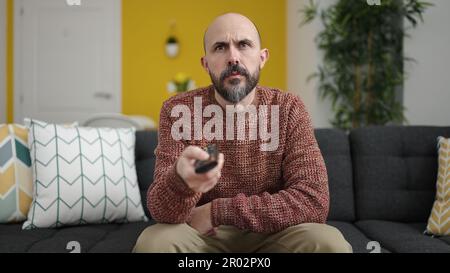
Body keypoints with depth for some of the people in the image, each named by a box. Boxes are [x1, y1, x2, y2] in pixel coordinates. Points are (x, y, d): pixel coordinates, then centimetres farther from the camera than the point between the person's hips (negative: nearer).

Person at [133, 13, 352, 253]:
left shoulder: (289, 109, -10)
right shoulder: (177, 110, -11)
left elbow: (314, 201, -19)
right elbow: (162, 211, -19)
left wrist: (216, 211, -23)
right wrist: (181, 178, -44)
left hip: (270, 234, 2)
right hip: (203, 234, -1)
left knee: (329, 243, -27)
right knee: (152, 241, -31)